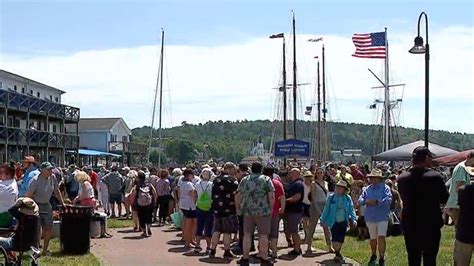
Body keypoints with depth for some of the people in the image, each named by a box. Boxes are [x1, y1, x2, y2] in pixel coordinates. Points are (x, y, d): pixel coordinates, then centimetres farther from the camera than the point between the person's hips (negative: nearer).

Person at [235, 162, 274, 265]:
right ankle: (264, 257, 4)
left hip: (247, 211, 3)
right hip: (263, 211, -3)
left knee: (247, 234, 9)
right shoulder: (266, 179, -2)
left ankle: (245, 257, 12)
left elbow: (238, 196, 11)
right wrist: (271, 208, 0)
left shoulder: (244, 180, 9)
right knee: (263, 234, 1)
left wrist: (238, 208, 20)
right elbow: (271, 196, -9)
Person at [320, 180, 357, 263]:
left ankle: (338, 254, 26)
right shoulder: (331, 197, -4)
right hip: (334, 222, -2)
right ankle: (337, 254, 9)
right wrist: (323, 220, 1)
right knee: (335, 239, -5)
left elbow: (351, 209, 1)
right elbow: (326, 209, 1)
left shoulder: (348, 198, -1)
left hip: (343, 222, 2)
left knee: (341, 239, 8)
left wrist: (353, 219, -8)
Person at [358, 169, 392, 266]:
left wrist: (376, 202, -26)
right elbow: (360, 200, -1)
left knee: (381, 237, -13)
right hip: (370, 217, 4)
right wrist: (366, 201, -23)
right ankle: (373, 255, 38)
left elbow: (388, 200, -19)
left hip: (382, 217, -4)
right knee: (373, 238, 18)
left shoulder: (385, 188, -5)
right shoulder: (367, 189, 7)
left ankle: (381, 258, -1)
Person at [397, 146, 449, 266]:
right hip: (431, 225, -3)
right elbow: (444, 199, -6)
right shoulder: (435, 177, -15)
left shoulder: (402, 178, -6)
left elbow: (404, 199, 5)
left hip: (410, 226, 3)